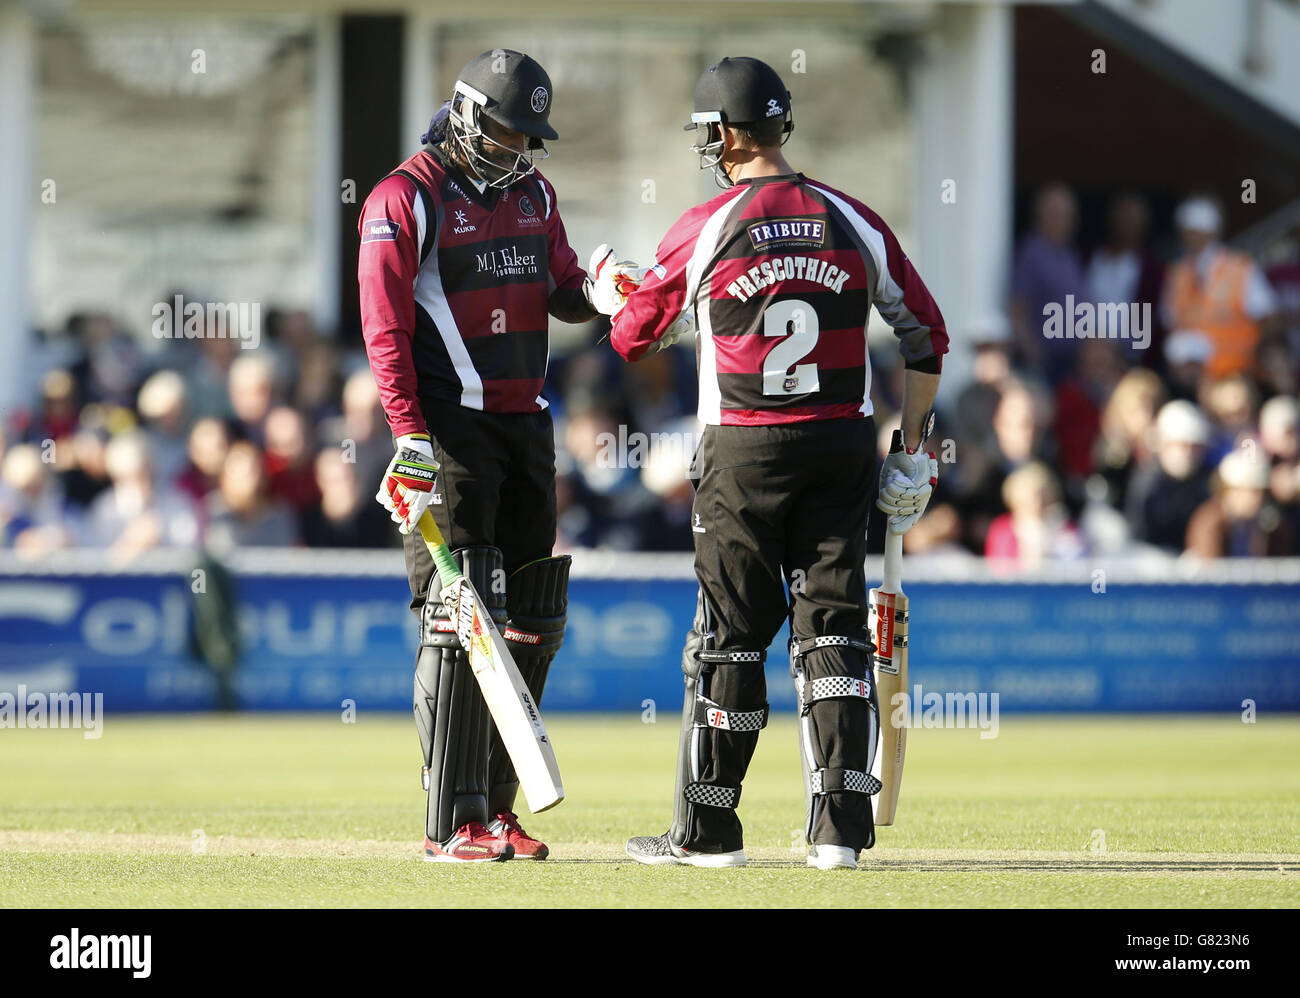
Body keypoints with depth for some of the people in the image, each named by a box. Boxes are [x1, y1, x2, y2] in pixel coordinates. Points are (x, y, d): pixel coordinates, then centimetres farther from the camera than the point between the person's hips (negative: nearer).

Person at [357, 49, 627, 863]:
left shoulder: (532, 192, 13)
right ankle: (454, 824, -12)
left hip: (525, 422, 8)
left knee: (531, 623, 8)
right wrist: (411, 437, -22)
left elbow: (560, 289, 19)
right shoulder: (406, 200, -8)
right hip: (450, 423, -8)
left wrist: (596, 292, -6)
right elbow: (386, 328, -13)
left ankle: (496, 807, 17)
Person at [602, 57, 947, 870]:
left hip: (745, 453, -2)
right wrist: (913, 452, 12)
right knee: (832, 628, 5)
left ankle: (708, 829, 9)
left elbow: (635, 337, 5)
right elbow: (927, 333, 5)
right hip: (843, 445, 2)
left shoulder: (704, 230, -7)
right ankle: (841, 827, -1)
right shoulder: (854, 223, 2)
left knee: (730, 635, 5)